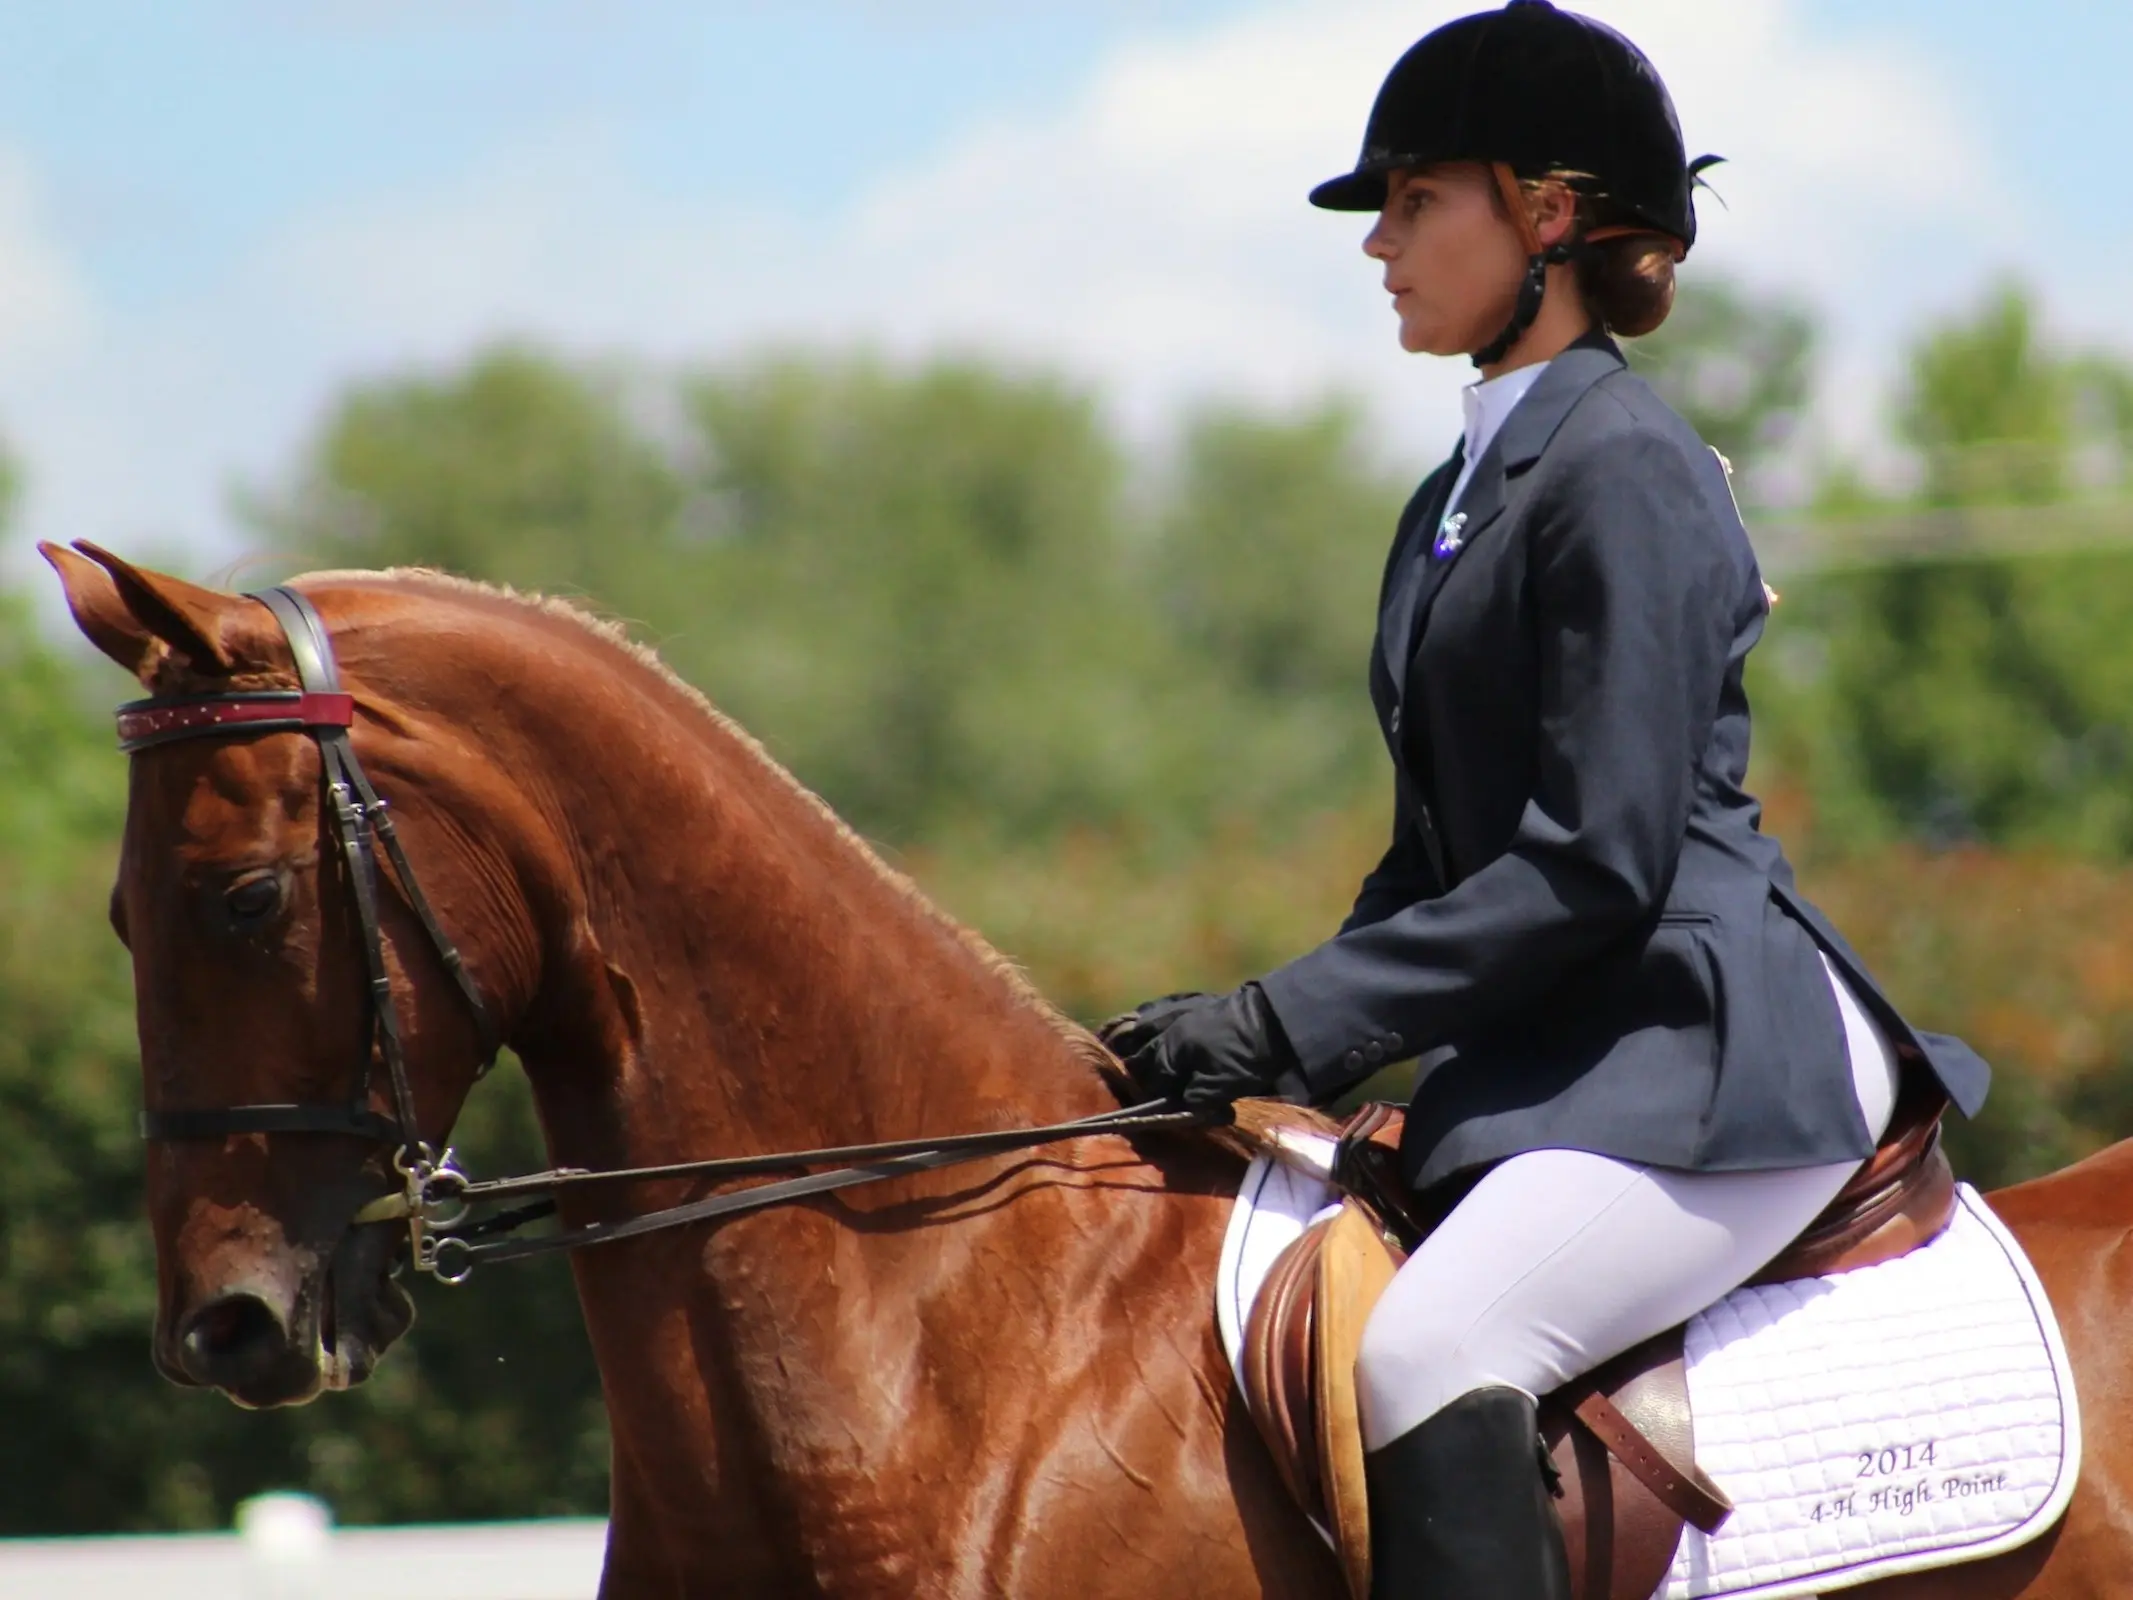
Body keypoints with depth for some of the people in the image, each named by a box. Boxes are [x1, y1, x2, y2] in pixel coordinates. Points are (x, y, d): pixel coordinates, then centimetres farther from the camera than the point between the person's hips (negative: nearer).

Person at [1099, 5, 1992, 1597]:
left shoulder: (1624, 467, -11)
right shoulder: (1461, 495, 20)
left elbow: (1598, 862, -17)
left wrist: (1298, 1021, -17)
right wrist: (1270, 1036, 6)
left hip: (1716, 1047, -10)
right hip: (1549, 1060, 10)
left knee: (1426, 1352, -31)